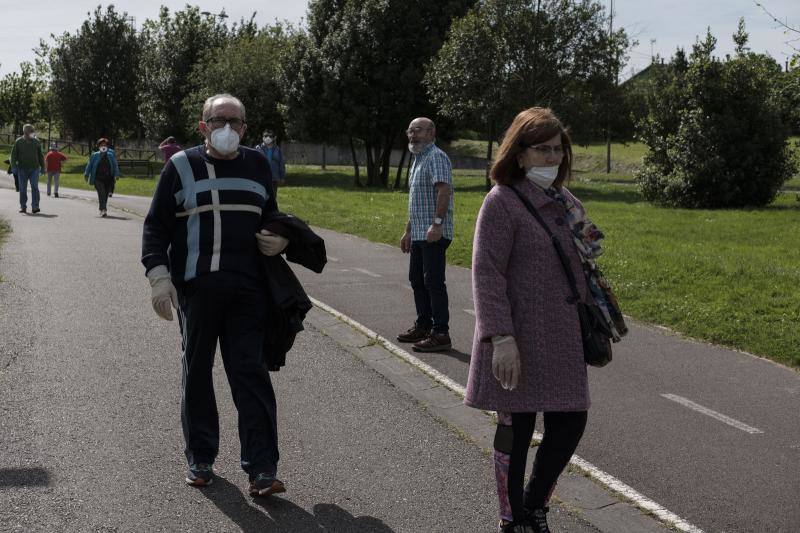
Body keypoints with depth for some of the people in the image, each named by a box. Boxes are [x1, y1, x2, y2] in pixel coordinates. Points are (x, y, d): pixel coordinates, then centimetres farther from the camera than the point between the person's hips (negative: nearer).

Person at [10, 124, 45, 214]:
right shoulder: (18, 142, 0)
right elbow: (13, 155, 1)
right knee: (23, 189, 4)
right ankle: (23, 207, 12)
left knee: (35, 187, -11)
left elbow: (40, 155, 14)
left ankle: (35, 207, -13)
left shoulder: (36, 142, 6)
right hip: (22, 169, 0)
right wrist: (13, 166, -10)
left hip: (34, 168, 0)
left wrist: (42, 167, 13)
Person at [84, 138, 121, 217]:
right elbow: (89, 165, 11)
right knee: (101, 193, -17)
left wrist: (116, 175, -2)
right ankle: (103, 209, -24)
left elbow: (115, 165, 8)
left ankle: (103, 209, 24)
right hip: (98, 178, -2)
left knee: (106, 194, 8)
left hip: (108, 178, 2)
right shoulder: (95, 155, 4)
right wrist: (86, 174, 9)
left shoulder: (111, 155, 7)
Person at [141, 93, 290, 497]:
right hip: (195, 287, -1)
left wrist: (280, 238, 4)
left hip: (247, 289, 1)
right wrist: (158, 276, -7)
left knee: (251, 373, -3)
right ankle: (200, 460, 24)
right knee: (197, 373, 9)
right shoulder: (182, 166, 4)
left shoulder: (257, 165, 12)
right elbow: (156, 225, 4)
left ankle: (261, 469, 0)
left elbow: (270, 215, 26)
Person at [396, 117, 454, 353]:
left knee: (433, 282, -9)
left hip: (434, 234, -10)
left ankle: (441, 334, -6)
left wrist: (437, 223, -32)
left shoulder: (436, 157, -10)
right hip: (419, 234, 10)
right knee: (417, 280, 16)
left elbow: (444, 189, -24)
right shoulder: (418, 160, 21)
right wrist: (408, 231, 26)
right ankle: (423, 326, 26)